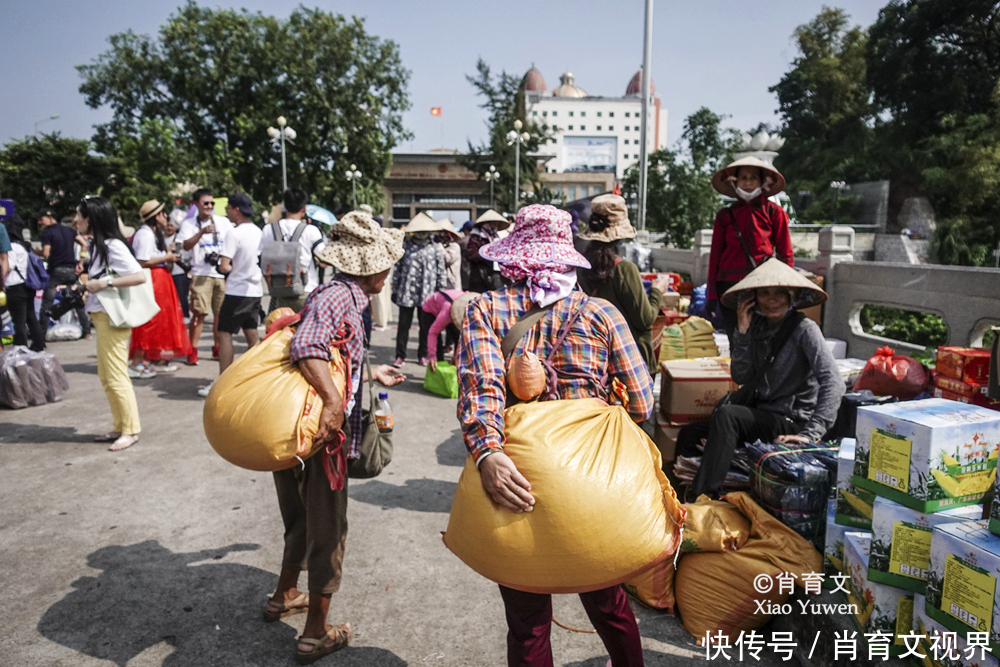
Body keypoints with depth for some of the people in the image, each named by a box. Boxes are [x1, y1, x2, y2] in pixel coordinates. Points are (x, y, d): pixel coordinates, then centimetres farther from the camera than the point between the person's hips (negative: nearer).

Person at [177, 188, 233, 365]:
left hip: (222, 273, 3)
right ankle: (192, 350, -1)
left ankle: (217, 348, 18)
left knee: (221, 312, 6)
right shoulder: (189, 224, 5)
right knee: (199, 313, -9)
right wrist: (202, 232, -22)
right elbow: (186, 246, -9)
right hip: (201, 274, -3)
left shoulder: (223, 222, 11)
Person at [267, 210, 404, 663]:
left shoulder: (340, 295, 13)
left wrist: (372, 374, 30)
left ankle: (284, 596, 47)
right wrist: (333, 401, -40)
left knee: (302, 520, 27)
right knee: (328, 532, 7)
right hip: (318, 432, -9)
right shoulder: (338, 296, -16)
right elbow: (307, 346, -32)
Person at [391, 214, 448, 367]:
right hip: (406, 293, 0)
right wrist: (395, 290, 5)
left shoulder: (436, 249, 4)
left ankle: (423, 354, 22)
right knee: (403, 325, 4)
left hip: (427, 295, 0)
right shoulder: (405, 246, 4)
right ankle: (400, 355, 13)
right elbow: (397, 269, 7)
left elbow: (441, 272, 7)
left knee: (426, 326, 8)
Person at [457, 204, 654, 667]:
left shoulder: (485, 309, -2)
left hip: (516, 479, -1)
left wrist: (487, 454, -28)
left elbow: (479, 383, -19)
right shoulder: (600, 313, -1)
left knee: (527, 620, 16)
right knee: (606, 601, 26)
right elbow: (641, 405, -2)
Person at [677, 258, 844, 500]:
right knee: (688, 435, -2)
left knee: (725, 415, -31)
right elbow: (741, 377, 1)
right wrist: (742, 332, -9)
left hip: (790, 420, -7)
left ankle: (700, 498, -28)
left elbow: (833, 383, -22)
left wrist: (811, 433, -29)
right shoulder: (757, 325, 6)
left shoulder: (804, 329, -13)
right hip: (759, 412, 7)